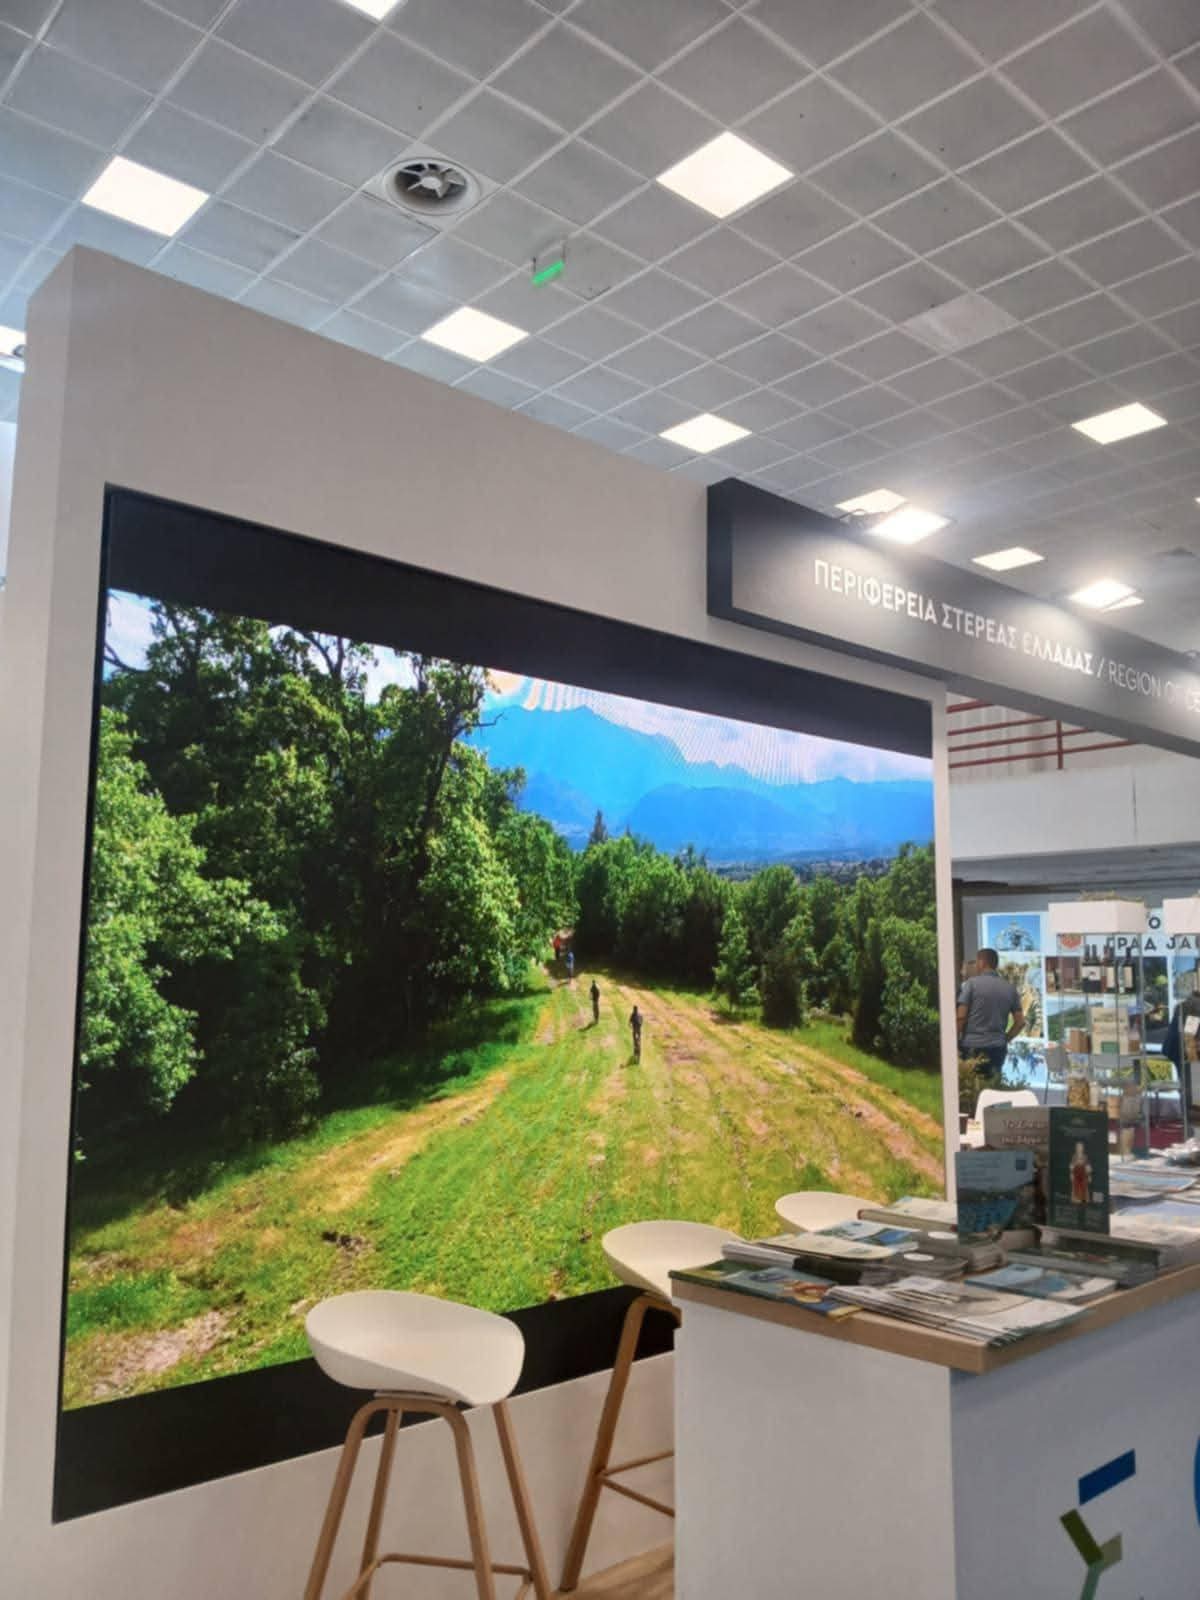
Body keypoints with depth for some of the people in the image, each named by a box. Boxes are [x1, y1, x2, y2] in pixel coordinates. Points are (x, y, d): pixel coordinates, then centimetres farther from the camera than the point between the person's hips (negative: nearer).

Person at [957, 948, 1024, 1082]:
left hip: (972, 1047, -4)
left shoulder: (972, 983, -5)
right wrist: (1004, 1039, 17)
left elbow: (961, 1017, -9)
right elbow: (1020, 1022, 7)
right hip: (998, 1048, 4)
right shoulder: (1010, 988, 8)